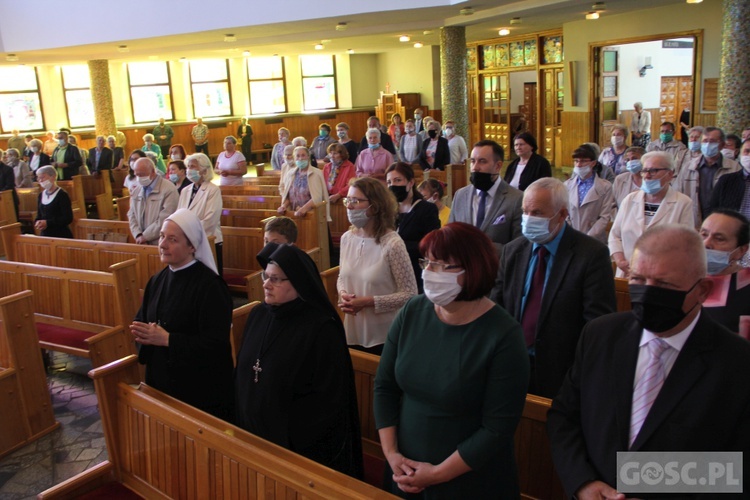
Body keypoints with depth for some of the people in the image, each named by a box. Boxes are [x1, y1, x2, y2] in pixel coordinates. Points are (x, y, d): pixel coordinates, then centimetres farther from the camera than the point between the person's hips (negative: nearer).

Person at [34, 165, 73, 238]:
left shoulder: (62, 195, -8)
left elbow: (68, 218, -14)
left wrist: (47, 223, -18)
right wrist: (37, 222, -4)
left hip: (61, 235, -6)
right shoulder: (41, 195, 13)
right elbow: (39, 216, 19)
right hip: (44, 235, 6)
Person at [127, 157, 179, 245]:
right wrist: (138, 236, -6)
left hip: (162, 244, -5)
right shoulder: (136, 192, 13)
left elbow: (164, 219, -14)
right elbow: (131, 215, 11)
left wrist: (145, 236, -10)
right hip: (141, 242, 5)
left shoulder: (169, 190, -9)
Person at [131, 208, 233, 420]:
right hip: (160, 381, 7)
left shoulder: (209, 285, -19)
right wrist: (141, 331, -9)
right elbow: (141, 318, 15)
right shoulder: (158, 279, 5)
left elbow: (216, 343, -23)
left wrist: (167, 339, -24)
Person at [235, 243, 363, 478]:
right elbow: (242, 373, 9)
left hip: (301, 447, -6)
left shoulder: (322, 328, -19)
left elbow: (328, 399, -18)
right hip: (252, 436, 6)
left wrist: (289, 439, -16)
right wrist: (243, 426, 4)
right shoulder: (258, 315, 1)